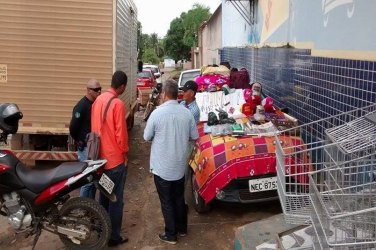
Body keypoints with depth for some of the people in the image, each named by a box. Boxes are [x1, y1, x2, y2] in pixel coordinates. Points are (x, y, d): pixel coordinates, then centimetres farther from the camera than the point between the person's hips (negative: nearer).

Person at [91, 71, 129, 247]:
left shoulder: (98, 100, 5)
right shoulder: (117, 104, -19)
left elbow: (94, 128, 12)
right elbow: (120, 132, -18)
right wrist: (124, 152, -4)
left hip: (101, 157, 8)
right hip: (115, 158, -8)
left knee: (103, 195, 19)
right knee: (116, 198, 2)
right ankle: (114, 236, 10)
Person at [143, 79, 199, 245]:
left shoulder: (157, 113, -18)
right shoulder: (187, 113, -6)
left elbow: (147, 137, -6)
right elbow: (194, 137, 4)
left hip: (162, 167, -4)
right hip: (180, 166, 4)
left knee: (167, 201, 8)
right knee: (179, 198, 21)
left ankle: (171, 235, 17)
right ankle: (182, 228, 34)